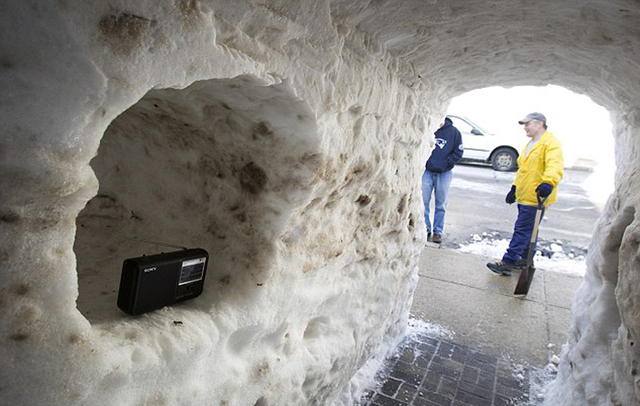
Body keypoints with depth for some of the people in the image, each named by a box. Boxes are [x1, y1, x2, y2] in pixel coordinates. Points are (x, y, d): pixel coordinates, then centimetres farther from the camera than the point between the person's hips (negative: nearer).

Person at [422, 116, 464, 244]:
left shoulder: (453, 132, -3)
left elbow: (458, 152, 1)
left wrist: (446, 164, -8)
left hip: (444, 173, 0)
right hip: (427, 171, 0)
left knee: (441, 203, 7)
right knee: (423, 201, -1)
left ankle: (438, 231, 18)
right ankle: (425, 229, 12)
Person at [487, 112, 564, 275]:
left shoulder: (550, 143, -12)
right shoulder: (530, 144, 19)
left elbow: (555, 165, -29)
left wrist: (548, 182, -46)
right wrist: (514, 188, 24)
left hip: (536, 197, -10)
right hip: (524, 196, 10)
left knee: (522, 230, -8)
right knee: (528, 230, 17)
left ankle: (508, 263, -6)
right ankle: (525, 260, 28)